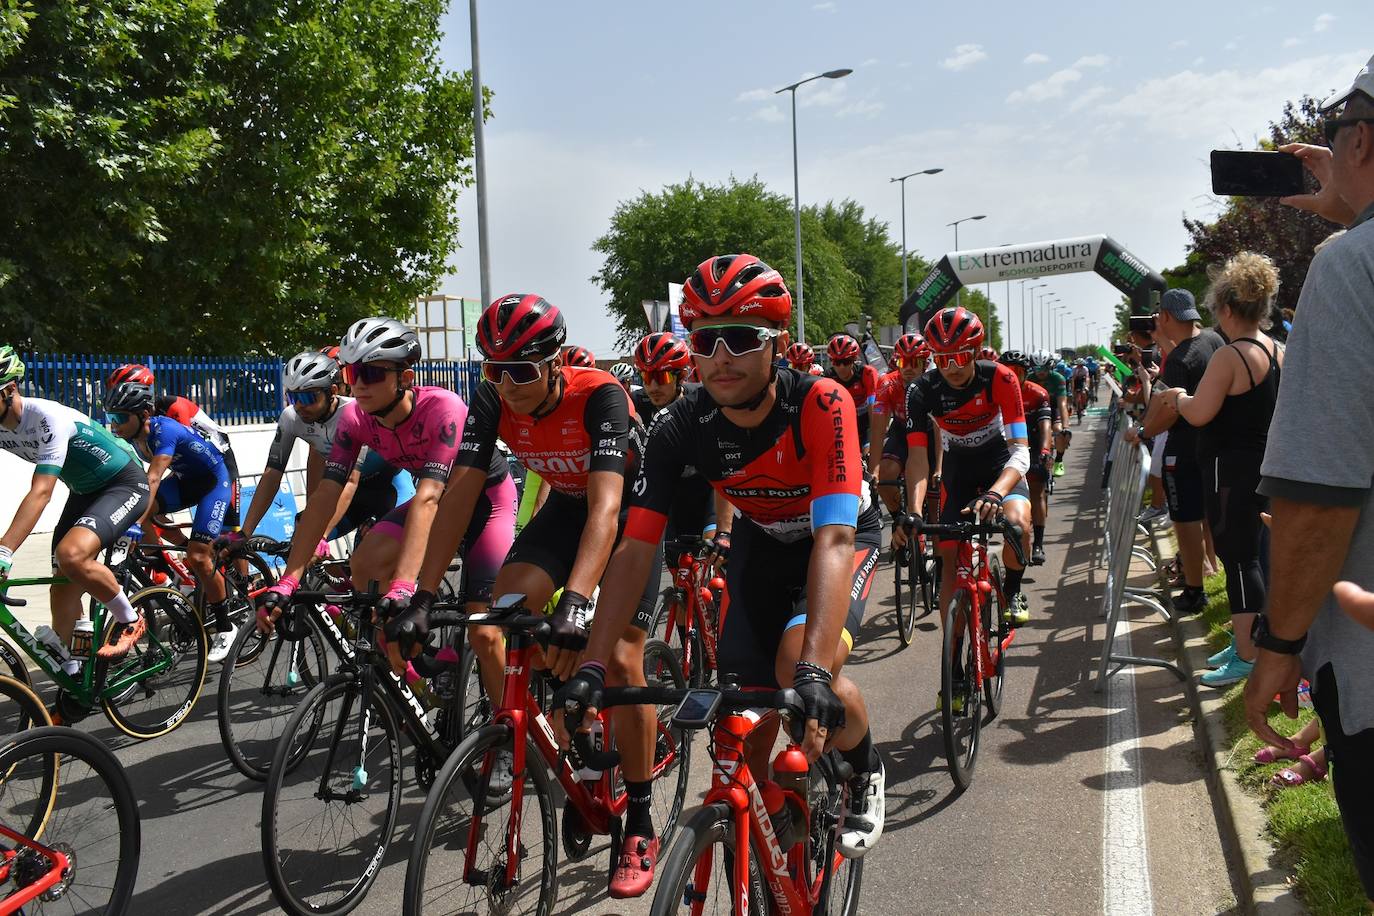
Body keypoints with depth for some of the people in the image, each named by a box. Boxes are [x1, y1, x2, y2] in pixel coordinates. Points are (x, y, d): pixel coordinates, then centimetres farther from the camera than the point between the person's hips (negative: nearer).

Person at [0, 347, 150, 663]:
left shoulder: (48, 417, -29)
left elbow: (40, 493, -36)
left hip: (124, 485, -9)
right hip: (84, 491, 9)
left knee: (71, 555, -32)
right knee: (63, 588, 4)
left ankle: (130, 622, -8)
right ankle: (69, 678, 17)